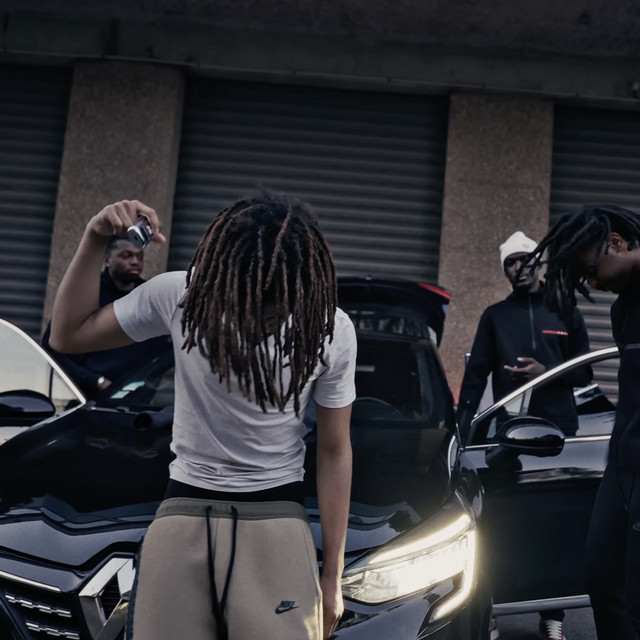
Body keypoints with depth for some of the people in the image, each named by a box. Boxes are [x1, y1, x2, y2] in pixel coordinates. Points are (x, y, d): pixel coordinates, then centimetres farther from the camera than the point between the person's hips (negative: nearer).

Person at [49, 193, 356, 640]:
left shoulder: (332, 330, -9)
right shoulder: (179, 296, -10)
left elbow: (334, 451, 0)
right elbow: (69, 335, 2)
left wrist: (333, 574, 3)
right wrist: (94, 242, -13)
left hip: (275, 520, 0)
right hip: (185, 513, 1)